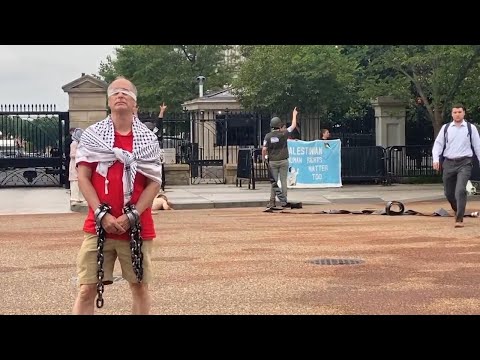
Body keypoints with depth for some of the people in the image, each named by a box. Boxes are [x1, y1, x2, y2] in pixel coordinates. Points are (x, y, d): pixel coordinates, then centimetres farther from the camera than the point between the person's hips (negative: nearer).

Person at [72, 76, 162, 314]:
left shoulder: (148, 139, 3)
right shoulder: (92, 135, 3)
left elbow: (154, 182, -1)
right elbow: (83, 178, -1)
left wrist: (131, 216, -12)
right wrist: (102, 215, -12)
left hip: (137, 227, 1)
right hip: (98, 225, -1)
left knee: (139, 286, 10)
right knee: (87, 289, -4)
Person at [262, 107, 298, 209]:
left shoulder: (268, 136, -5)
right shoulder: (283, 134, -6)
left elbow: (264, 149, -6)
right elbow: (293, 125, 7)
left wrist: (264, 159, 9)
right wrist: (294, 114, 21)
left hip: (272, 161, 1)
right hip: (283, 161, -1)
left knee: (273, 182, 5)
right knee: (283, 181, 4)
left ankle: (272, 201, 2)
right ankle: (284, 201, 4)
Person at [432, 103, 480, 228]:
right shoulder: (445, 128, 7)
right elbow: (438, 144, 6)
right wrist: (436, 159, -8)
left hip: (464, 163, -3)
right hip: (448, 163, 3)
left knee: (460, 190, -18)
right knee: (448, 192, 10)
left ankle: (459, 219, -13)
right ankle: (458, 211, 40)